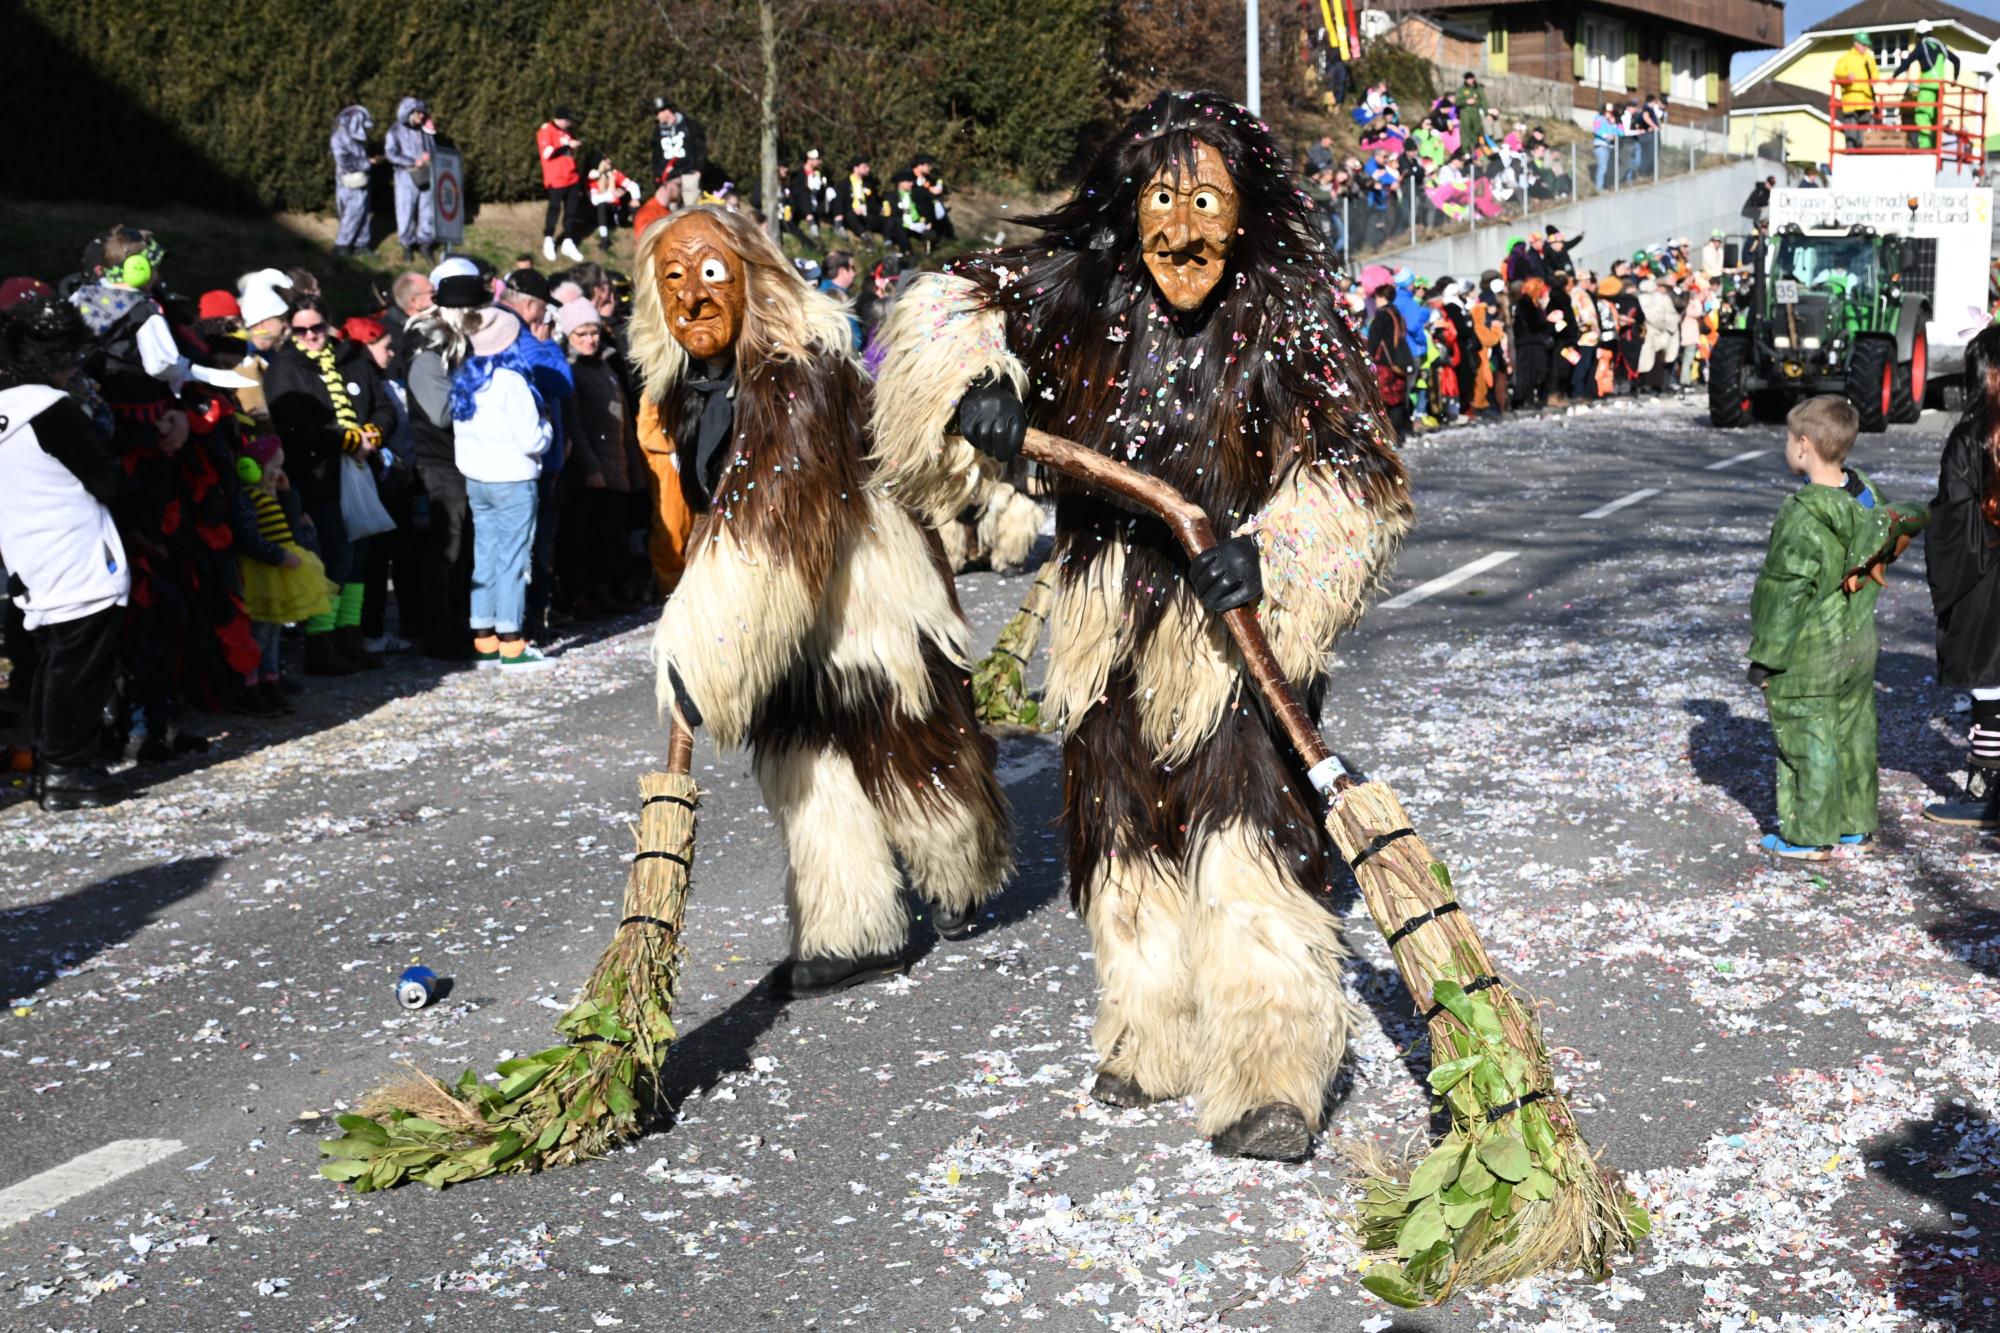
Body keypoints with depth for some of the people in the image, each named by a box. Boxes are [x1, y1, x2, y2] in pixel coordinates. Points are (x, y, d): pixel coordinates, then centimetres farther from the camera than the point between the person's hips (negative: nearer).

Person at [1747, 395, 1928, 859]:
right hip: (1858, 647, 8)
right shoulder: (1867, 495, 0)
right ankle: (1855, 823, 30)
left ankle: (1810, 836, 12)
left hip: (1806, 657, -8)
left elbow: (1788, 595, -22)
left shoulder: (1803, 516, -24)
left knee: (1807, 740, 3)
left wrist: (1765, 657, -14)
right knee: (1852, 734, 18)